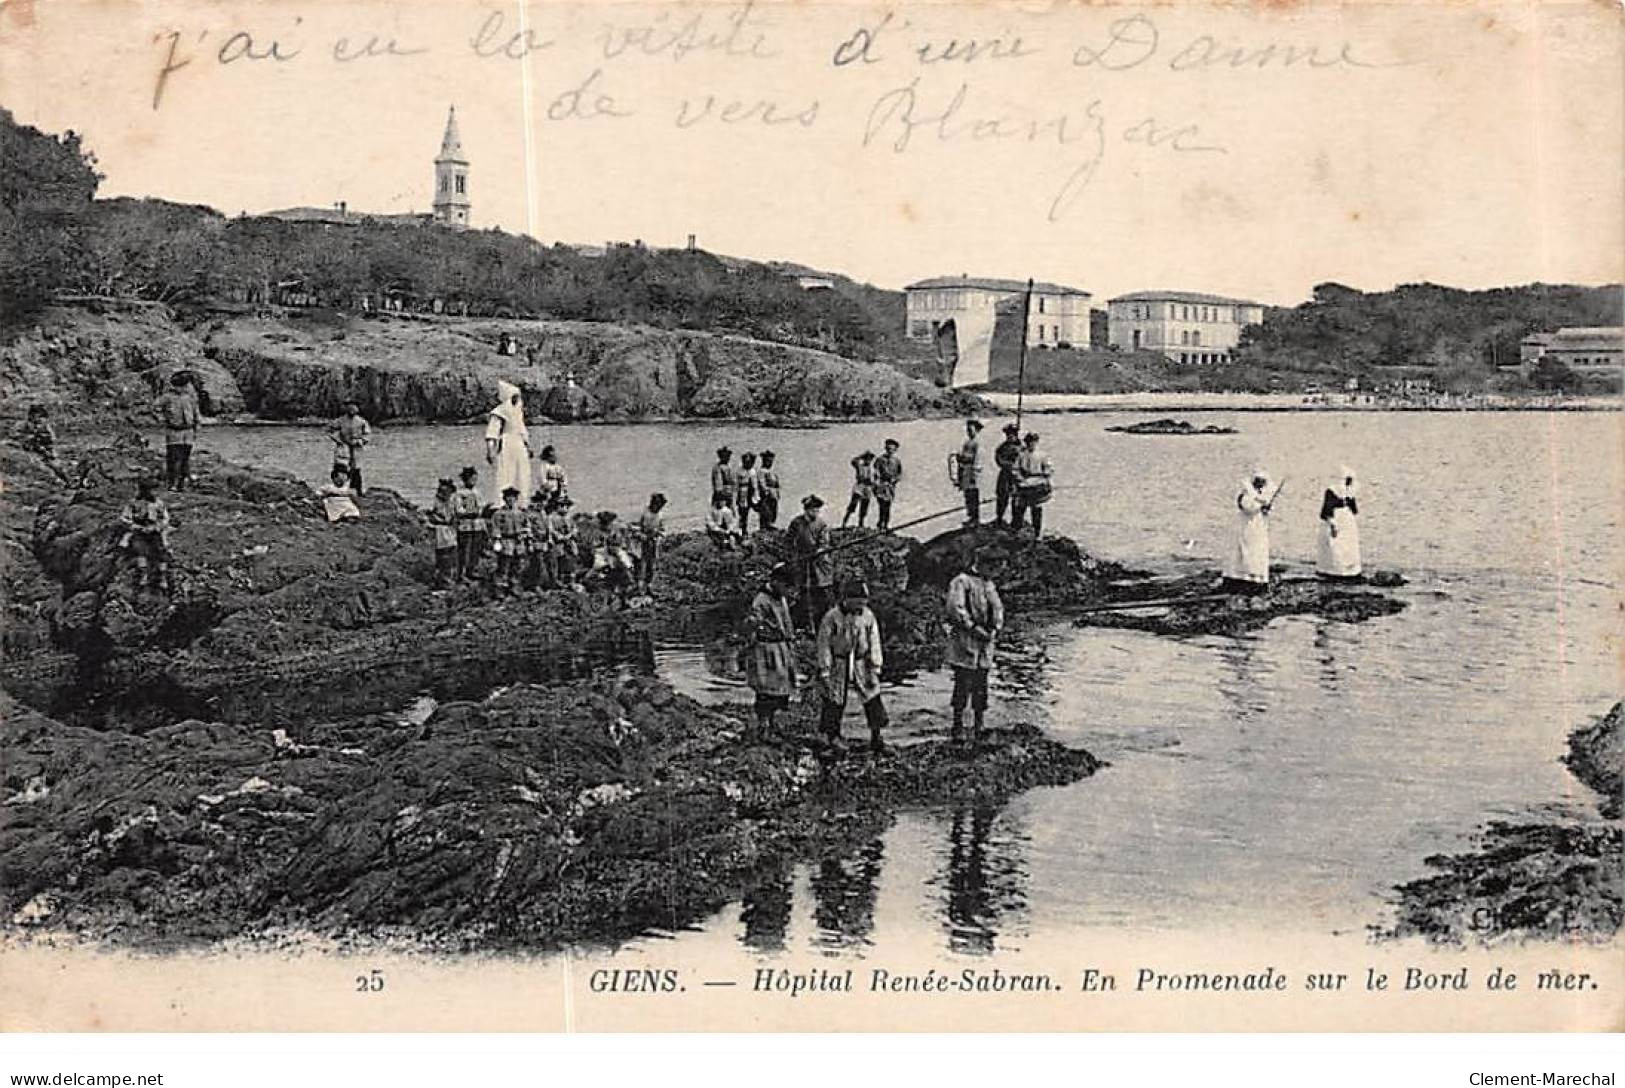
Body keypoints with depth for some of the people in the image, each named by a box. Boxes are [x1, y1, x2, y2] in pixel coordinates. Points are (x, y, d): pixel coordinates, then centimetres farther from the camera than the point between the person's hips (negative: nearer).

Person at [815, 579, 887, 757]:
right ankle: (833, 739, 15)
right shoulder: (831, 617, -11)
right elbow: (824, 645, -8)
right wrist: (824, 673, -10)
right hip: (838, 667, -3)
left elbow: (874, 643, 4)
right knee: (834, 704, 1)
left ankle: (876, 739, 5)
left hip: (861, 665, 3)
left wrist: (875, 669, -1)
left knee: (873, 702, -3)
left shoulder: (868, 616, -1)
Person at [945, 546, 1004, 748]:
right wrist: (974, 628, -13)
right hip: (965, 640, -4)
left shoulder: (988, 583, 10)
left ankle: (978, 730, 11)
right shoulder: (960, 582, -1)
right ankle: (958, 728, 2)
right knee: (963, 685, -3)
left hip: (985, 641, 4)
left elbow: (998, 608, 9)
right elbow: (955, 608, -10)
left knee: (980, 687, 6)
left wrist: (996, 628, -2)